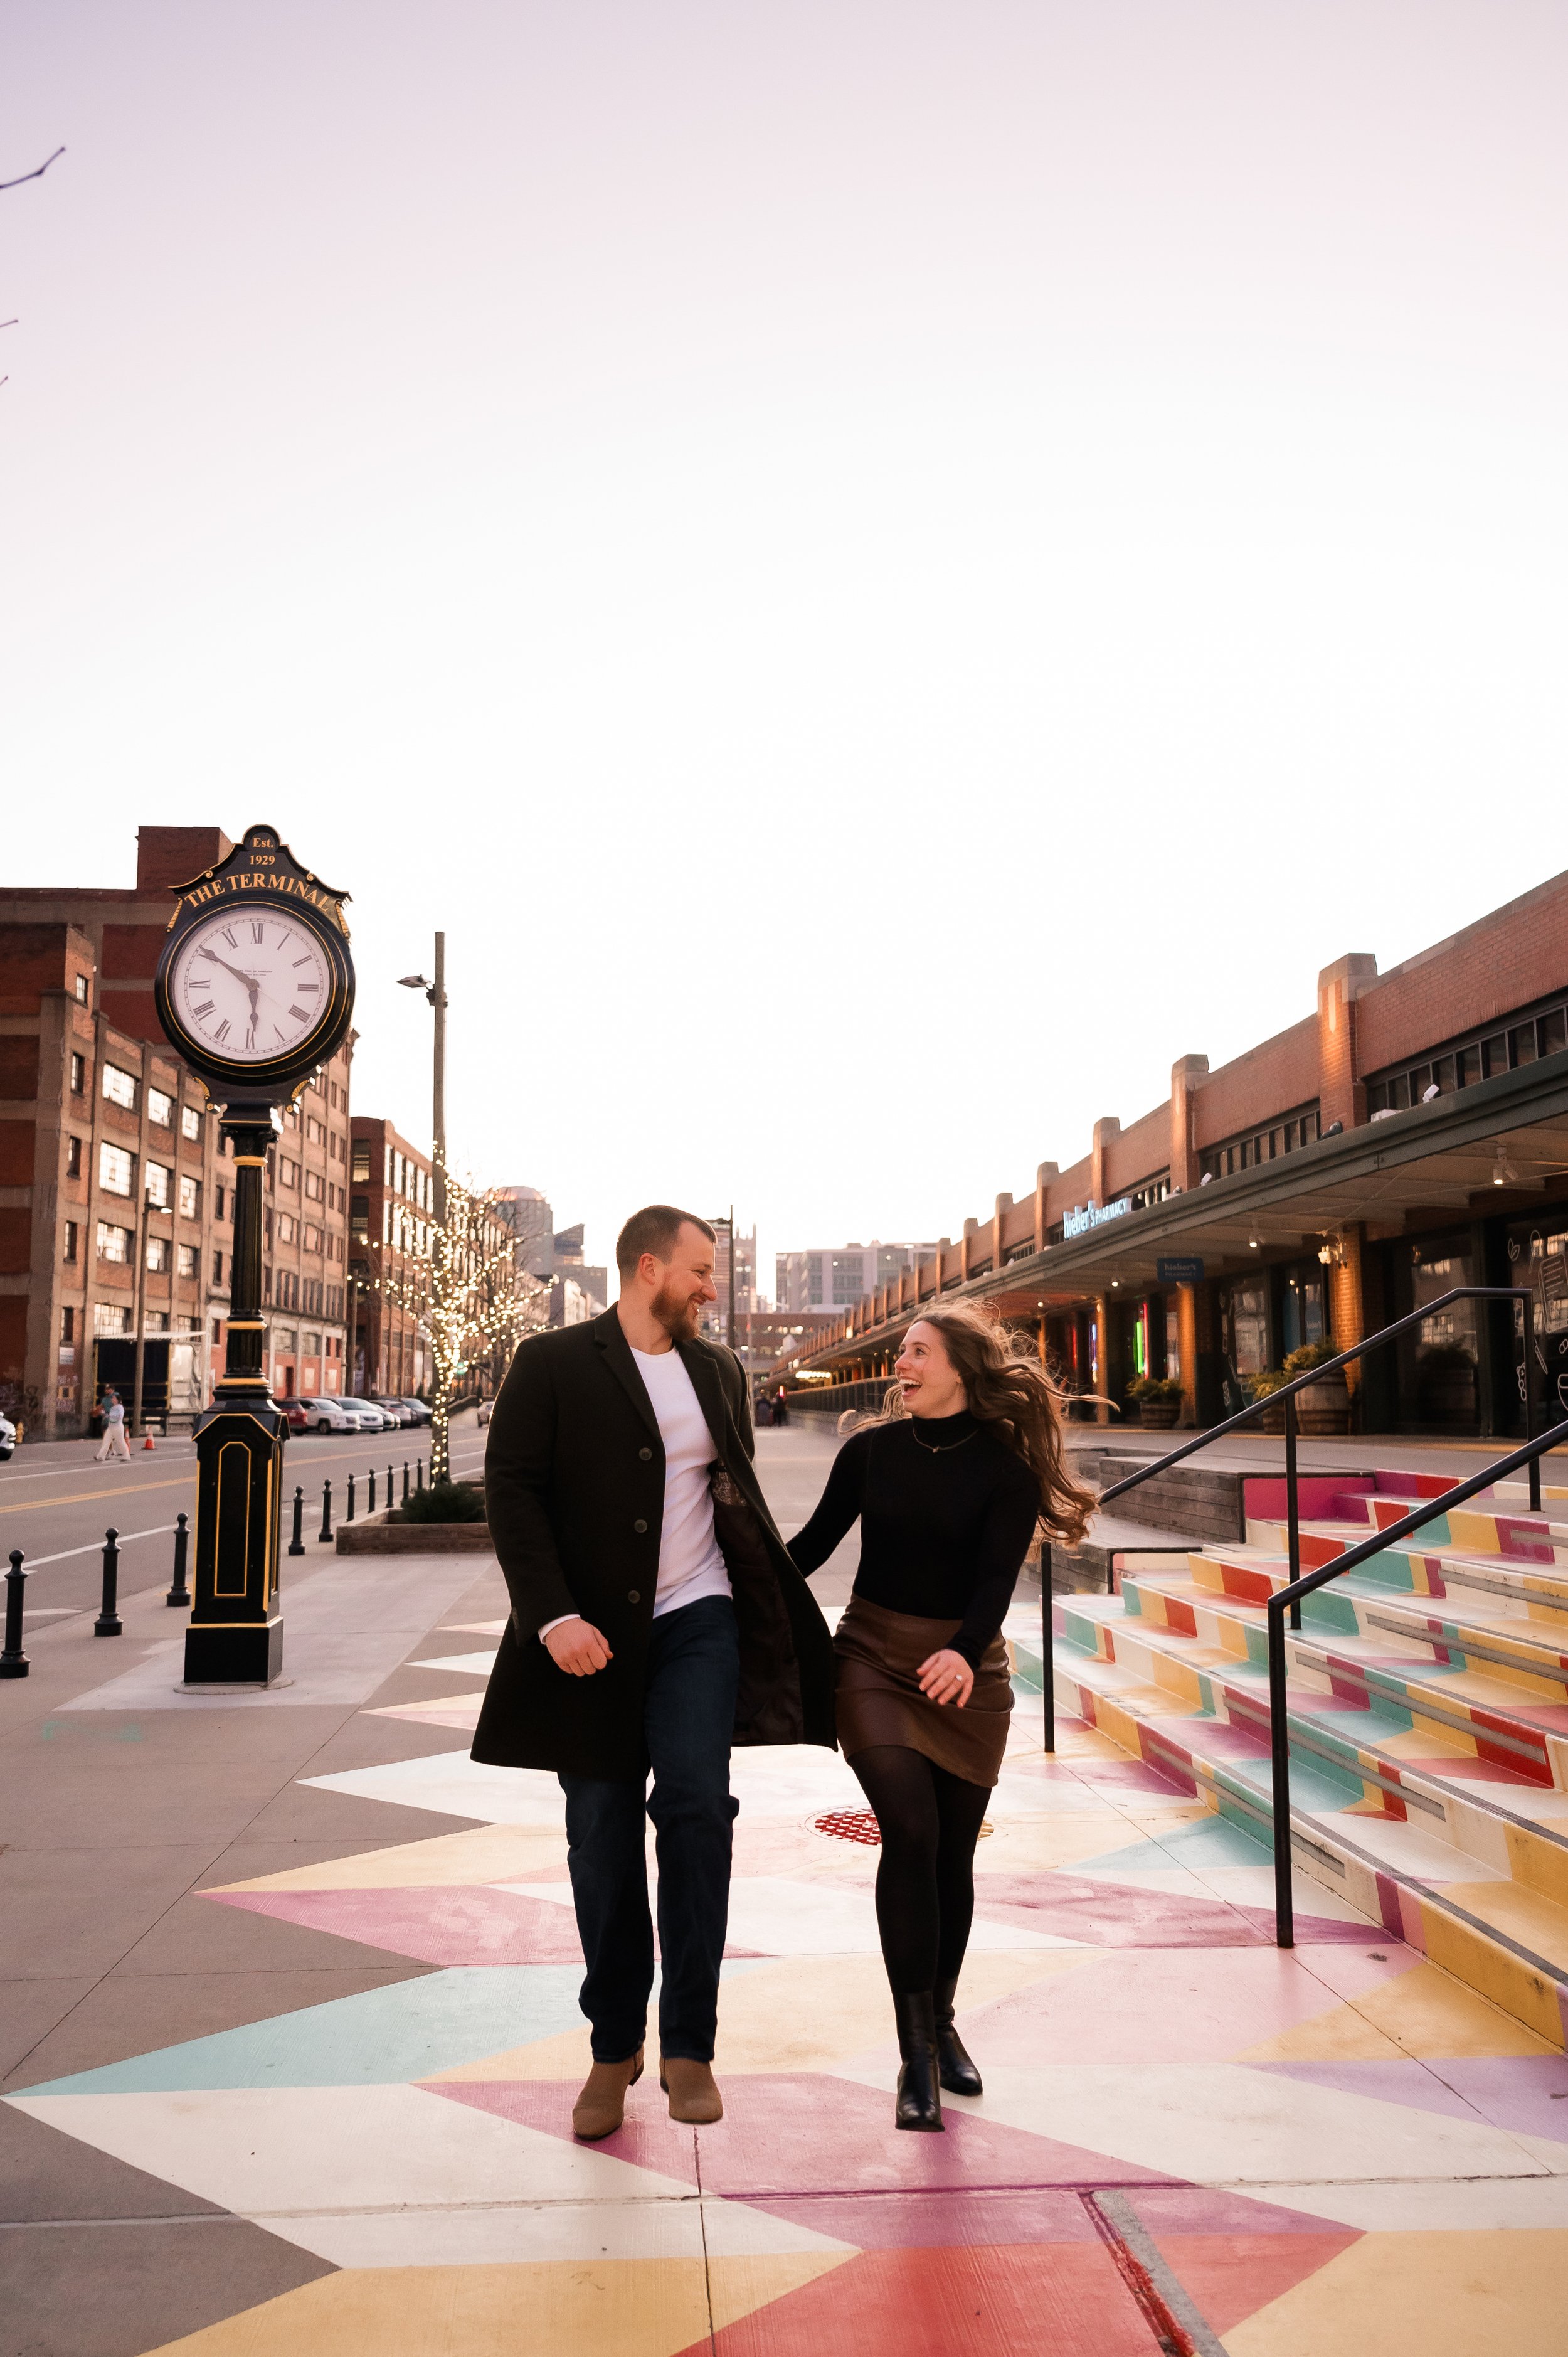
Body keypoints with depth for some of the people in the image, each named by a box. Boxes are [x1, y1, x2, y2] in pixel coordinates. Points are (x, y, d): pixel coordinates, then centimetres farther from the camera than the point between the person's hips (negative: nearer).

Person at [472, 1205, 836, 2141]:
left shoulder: (719, 1369, 10)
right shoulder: (551, 1364, -4)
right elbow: (513, 1492, -9)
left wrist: (778, 1601, 15)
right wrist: (553, 1617, -19)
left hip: (698, 1622, 2)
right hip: (592, 1635, -2)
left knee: (696, 1804, -11)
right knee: (602, 1835, 7)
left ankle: (690, 2044, 4)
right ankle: (615, 2047, 23)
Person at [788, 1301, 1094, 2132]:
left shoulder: (1006, 1468, -6)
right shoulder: (872, 1449, 0)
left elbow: (995, 1579, -16)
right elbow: (814, 1544, 6)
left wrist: (964, 1653, -34)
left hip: (964, 1672, 0)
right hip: (874, 1656, 0)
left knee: (952, 1853, 8)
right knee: (910, 1831, -17)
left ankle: (941, 2025, 30)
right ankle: (916, 2051, -7)